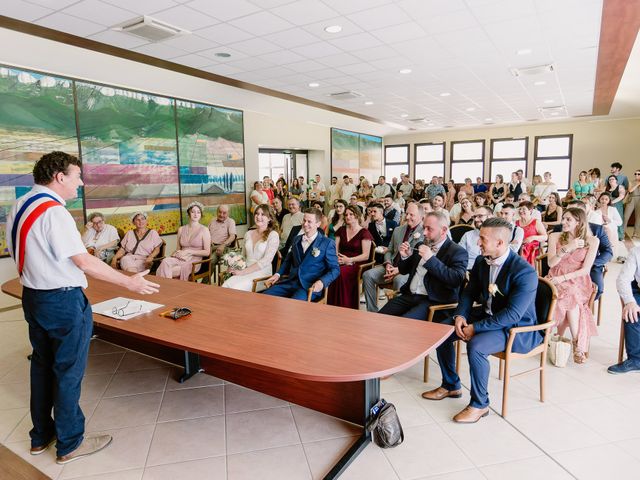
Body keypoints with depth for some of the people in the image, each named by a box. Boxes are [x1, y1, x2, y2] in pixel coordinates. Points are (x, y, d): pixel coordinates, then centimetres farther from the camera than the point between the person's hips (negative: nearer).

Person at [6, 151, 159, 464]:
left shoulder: (18, 207, 6)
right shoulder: (53, 212, -22)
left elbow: (20, 255, 13)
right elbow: (85, 263, -23)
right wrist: (130, 283, -17)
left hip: (32, 296, 9)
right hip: (63, 301, -9)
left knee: (42, 365, 20)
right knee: (68, 371, 5)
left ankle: (41, 436, 36)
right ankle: (69, 444, 21)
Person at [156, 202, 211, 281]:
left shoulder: (204, 230, 1)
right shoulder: (181, 229, 15)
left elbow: (207, 252, -4)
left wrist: (188, 251, -10)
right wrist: (177, 253, -5)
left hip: (194, 261, -4)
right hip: (180, 259, 4)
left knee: (171, 271, -30)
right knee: (165, 261, -30)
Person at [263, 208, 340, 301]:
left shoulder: (327, 243, 1)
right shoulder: (297, 239, 18)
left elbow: (335, 269, 0)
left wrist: (322, 282, -19)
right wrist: (278, 274, 11)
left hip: (310, 287, -5)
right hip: (291, 282, 5)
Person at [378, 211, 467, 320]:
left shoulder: (458, 251, -4)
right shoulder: (421, 246, 15)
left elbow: (457, 279, -20)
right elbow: (404, 270, 23)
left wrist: (431, 259, -23)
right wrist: (405, 257, 1)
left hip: (434, 301, -6)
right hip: (409, 295, 6)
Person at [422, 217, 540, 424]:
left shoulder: (525, 272, -26)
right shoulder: (481, 261, -3)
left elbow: (512, 314, -29)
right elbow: (469, 292, 8)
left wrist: (475, 328, -28)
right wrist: (460, 316, -11)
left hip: (517, 327, -8)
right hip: (486, 315, 8)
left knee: (476, 345, -33)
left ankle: (480, 404, -8)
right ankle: (451, 385, 17)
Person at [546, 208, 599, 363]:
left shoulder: (592, 241, 1)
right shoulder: (555, 236, 4)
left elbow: (585, 269, -5)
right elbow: (551, 263, -6)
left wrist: (563, 278, -16)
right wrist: (567, 248, -21)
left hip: (578, 281, -1)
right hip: (556, 281, 1)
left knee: (572, 298, -33)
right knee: (570, 299, -30)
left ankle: (577, 345, -20)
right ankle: (578, 346, -19)